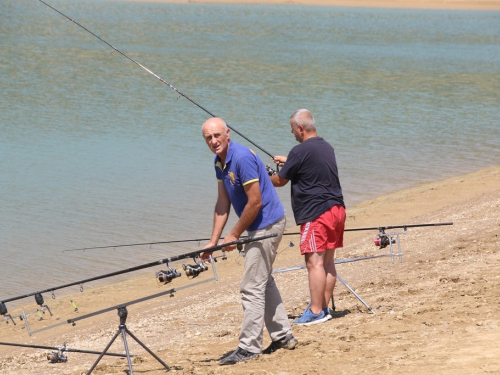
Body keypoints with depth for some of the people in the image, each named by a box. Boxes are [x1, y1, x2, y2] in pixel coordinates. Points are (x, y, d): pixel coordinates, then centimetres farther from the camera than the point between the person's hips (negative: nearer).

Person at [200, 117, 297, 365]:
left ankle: (249, 347, -3)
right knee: (264, 282, 18)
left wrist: (234, 235, -14)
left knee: (252, 287, -7)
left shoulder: (242, 158, -23)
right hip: (259, 226, 10)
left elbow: (255, 202, -23)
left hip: (266, 225, -10)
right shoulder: (220, 162, 7)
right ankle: (283, 336, 27)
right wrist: (213, 241, 6)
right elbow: (222, 204, 11)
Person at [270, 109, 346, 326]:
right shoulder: (327, 147, 15)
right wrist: (288, 162, 39)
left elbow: (280, 180, -2)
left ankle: (315, 312, -11)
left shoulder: (301, 151, -11)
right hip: (336, 209, 9)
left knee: (314, 262, -9)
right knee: (327, 262, 11)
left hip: (316, 213, -9)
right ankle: (324, 308, 14)